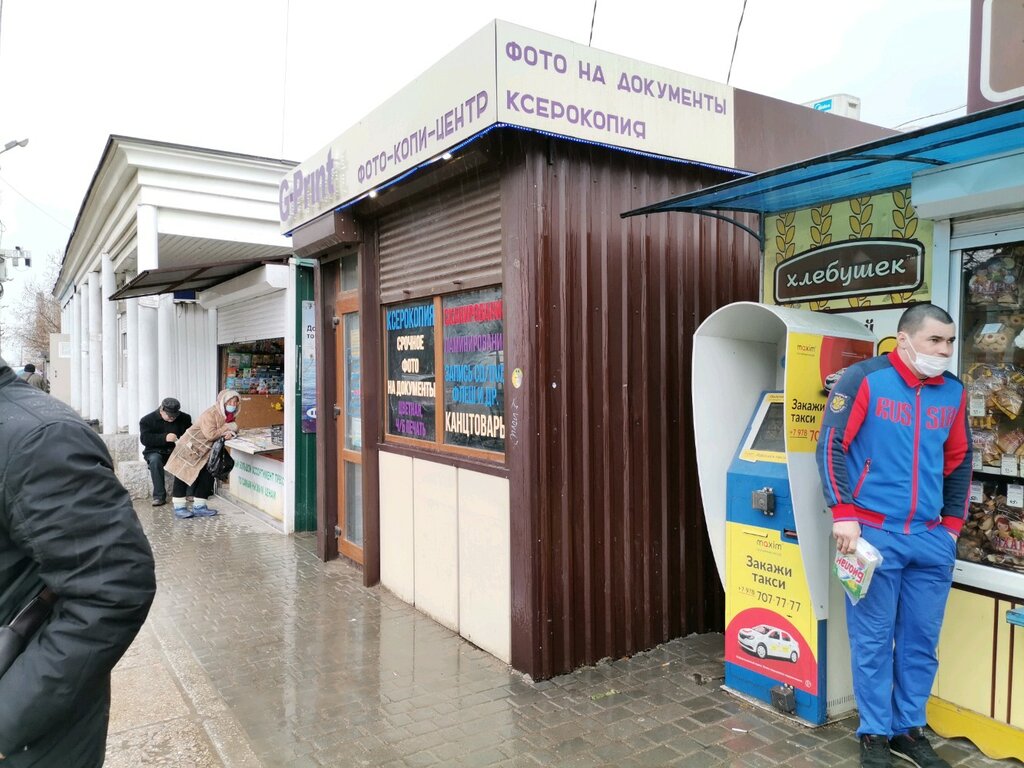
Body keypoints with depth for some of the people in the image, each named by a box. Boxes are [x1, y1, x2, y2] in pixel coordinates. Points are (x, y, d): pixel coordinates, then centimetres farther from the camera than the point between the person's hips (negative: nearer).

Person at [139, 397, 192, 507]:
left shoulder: (184, 418, 5)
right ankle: (159, 496, -33)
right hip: (156, 451, -2)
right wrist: (165, 438, -29)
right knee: (155, 459, -37)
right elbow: (144, 439, -15)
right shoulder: (147, 420, -3)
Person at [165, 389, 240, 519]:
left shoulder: (228, 415, 1)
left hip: (204, 453, 8)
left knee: (207, 478, 4)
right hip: (189, 449, -8)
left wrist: (230, 433, -20)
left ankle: (199, 507, 13)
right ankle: (179, 508, 5)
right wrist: (228, 427, -24)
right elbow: (210, 434, -32)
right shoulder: (210, 414, -25)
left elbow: (234, 428, 3)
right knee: (183, 477, -1)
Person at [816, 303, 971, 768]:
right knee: (873, 639, 4)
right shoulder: (864, 379, -7)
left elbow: (959, 462, 19)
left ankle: (909, 729, 29)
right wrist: (844, 514, -14)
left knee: (922, 640, 13)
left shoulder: (953, 392, 9)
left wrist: (953, 523, 14)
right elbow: (831, 445, -10)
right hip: (874, 532, -5)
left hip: (931, 538, 5)